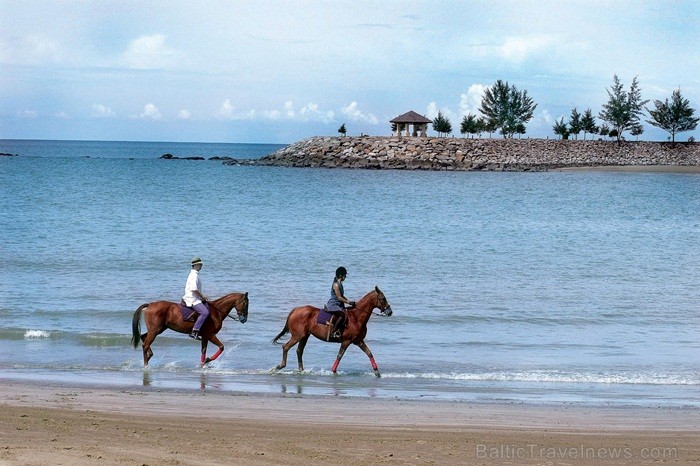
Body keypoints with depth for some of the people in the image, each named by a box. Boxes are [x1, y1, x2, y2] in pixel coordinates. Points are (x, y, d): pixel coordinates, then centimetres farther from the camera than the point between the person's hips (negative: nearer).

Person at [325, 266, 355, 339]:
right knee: (342, 314, -31)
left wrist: (349, 301, 11)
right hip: (333, 305, -10)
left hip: (338, 305, 10)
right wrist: (348, 302, -13)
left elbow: (342, 296, 23)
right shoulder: (336, 285, -15)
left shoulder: (340, 284, 15)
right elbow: (339, 298, -18)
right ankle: (335, 332, -30)